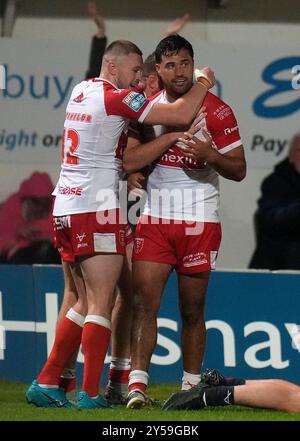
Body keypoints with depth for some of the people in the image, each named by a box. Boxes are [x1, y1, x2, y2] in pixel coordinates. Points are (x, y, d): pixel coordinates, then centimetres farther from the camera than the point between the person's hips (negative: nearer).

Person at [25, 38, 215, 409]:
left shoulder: (80, 92, 15)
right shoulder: (116, 98, -10)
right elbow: (181, 115, -13)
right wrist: (204, 83, 3)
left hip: (65, 208, 9)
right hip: (95, 209, -9)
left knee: (86, 303, 13)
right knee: (101, 306, -6)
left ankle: (46, 383, 11)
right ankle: (90, 394, -8)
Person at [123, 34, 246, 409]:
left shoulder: (216, 111, -3)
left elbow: (238, 170, 0)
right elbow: (129, 161, -7)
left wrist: (211, 155, -21)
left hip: (200, 220, -2)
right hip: (155, 218, 2)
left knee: (192, 310, 4)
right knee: (144, 302, -10)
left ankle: (191, 385, 13)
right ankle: (137, 384, -12)